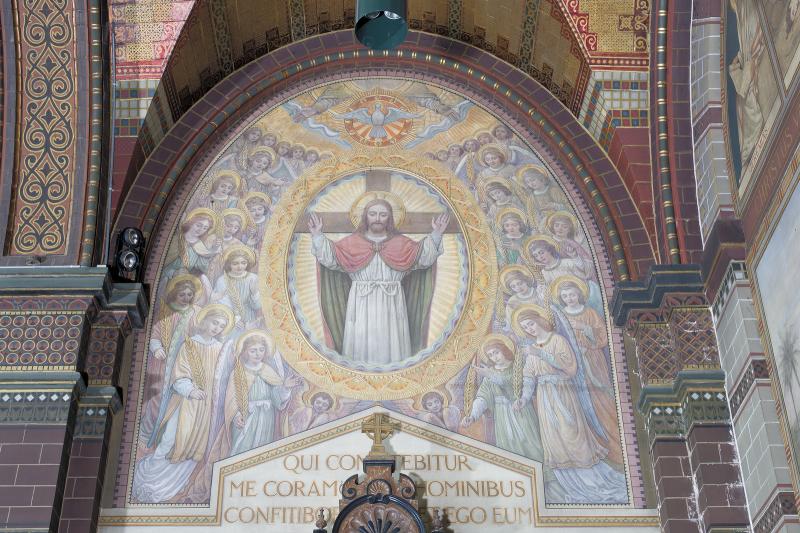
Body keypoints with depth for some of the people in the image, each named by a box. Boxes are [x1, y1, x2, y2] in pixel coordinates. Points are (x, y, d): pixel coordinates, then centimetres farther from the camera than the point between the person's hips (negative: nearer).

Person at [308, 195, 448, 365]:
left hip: (391, 304, 0)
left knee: (391, 346, 0)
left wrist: (436, 235, -11)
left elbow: (423, 257, 1)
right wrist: (317, 236, -9)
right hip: (361, 304, 0)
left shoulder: (401, 242, 9)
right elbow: (330, 257, 3)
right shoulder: (352, 241, 8)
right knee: (361, 346, -2)